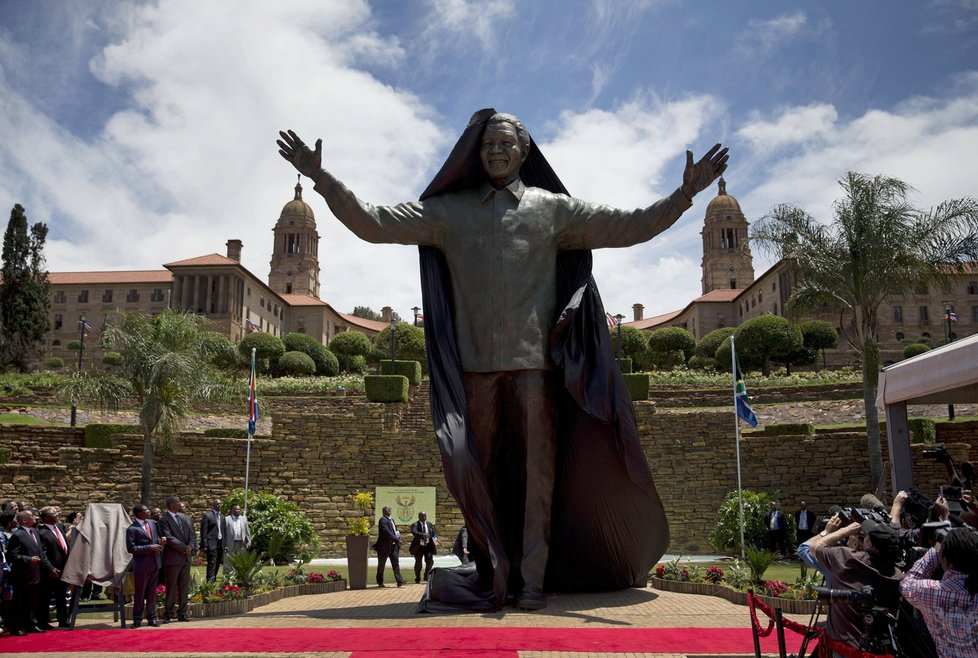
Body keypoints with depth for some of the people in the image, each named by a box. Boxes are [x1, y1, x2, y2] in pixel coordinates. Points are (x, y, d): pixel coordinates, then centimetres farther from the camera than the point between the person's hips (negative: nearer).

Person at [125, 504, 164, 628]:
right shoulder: (132, 529, -11)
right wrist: (149, 547, -20)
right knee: (139, 594, 5)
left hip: (155, 563, 5)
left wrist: (161, 540, -3)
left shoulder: (153, 523, 8)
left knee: (152, 592, 12)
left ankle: (151, 617, 19)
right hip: (142, 565, -5)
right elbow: (131, 548, -15)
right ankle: (137, 619, 15)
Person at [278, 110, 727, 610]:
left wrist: (684, 194, 1)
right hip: (476, 362, 1)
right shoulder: (449, 210, 13)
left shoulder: (552, 208, 12)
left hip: (537, 360, -1)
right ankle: (496, 574, 16)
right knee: (484, 470, 4)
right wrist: (322, 179, 2)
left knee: (538, 467, -2)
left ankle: (532, 578, 5)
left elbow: (628, 226, 10)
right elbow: (375, 223, 10)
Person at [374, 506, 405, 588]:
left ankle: (399, 581, -5)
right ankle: (380, 582, 17)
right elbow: (386, 532, -22)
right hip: (385, 546, -7)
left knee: (396, 563, -1)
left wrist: (398, 536, 1)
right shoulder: (383, 520, -12)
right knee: (381, 565, 6)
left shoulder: (392, 520, 17)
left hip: (394, 545, 7)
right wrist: (396, 539, -24)